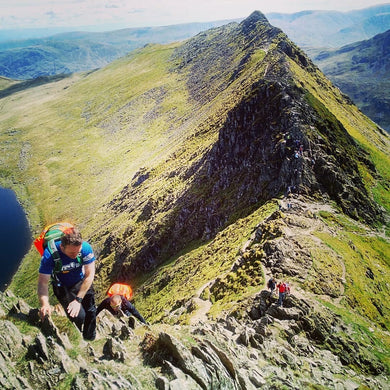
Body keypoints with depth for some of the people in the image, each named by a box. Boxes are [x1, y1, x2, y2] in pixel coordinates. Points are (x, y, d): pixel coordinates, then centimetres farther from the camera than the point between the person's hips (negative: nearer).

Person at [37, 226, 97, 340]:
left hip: (82, 282, 2)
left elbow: (89, 275, -23)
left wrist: (78, 300, -26)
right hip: (62, 286, -2)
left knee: (91, 312, 4)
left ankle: (90, 340, 34)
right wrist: (45, 304, -45)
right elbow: (43, 282, -29)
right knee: (79, 316, -14)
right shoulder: (49, 255, -33)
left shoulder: (86, 248, -31)